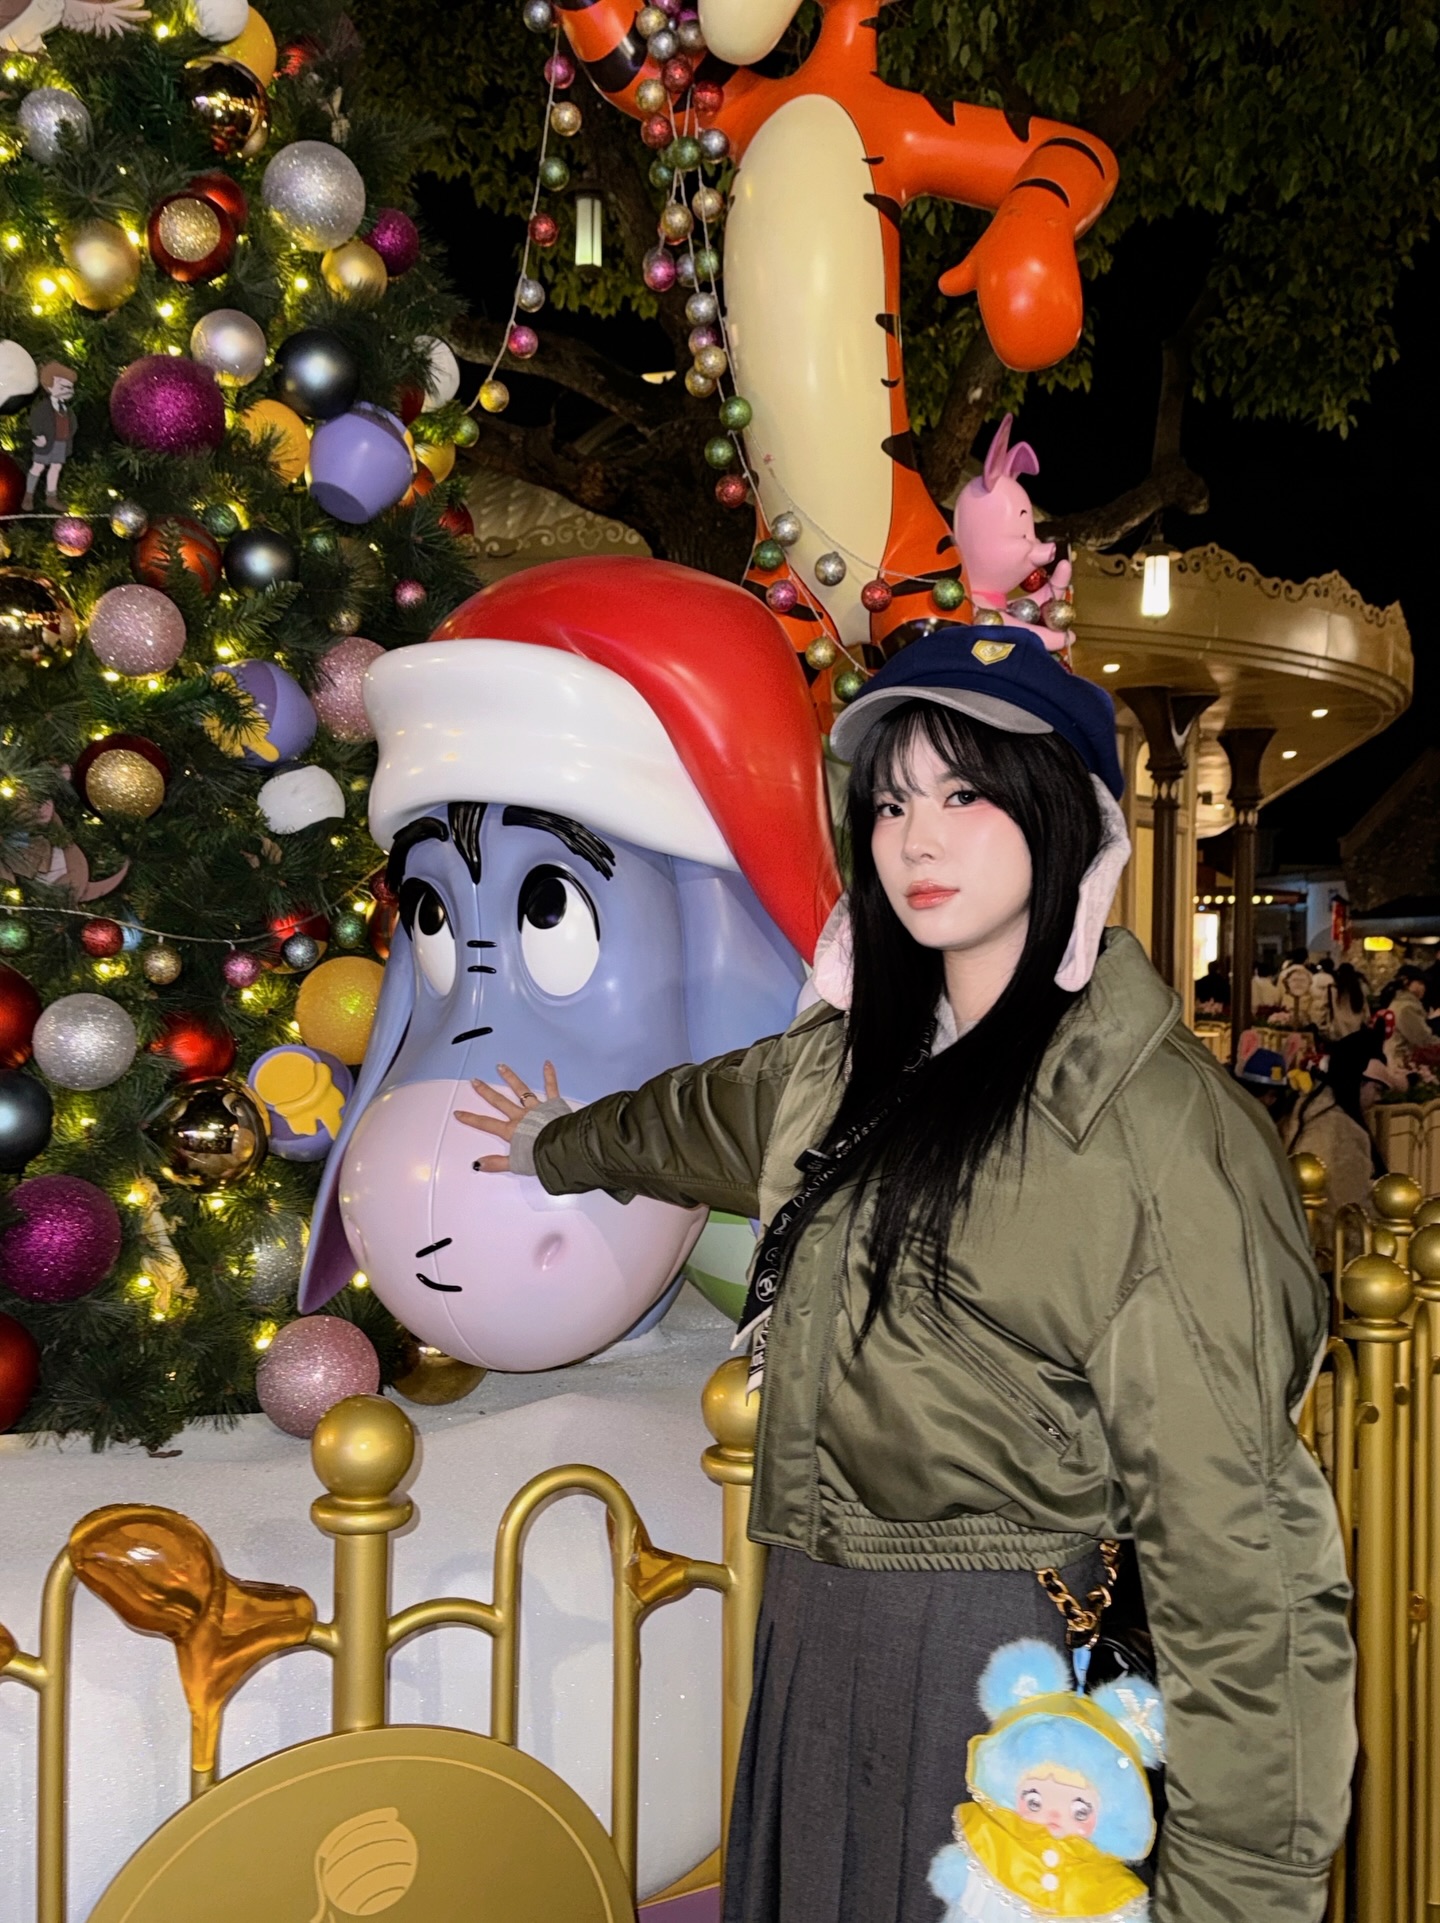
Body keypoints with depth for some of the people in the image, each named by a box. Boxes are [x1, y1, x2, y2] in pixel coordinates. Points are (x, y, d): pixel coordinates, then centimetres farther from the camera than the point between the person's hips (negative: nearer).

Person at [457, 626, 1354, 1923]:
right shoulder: (852, 1064, 6)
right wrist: (559, 1145, 47)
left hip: (1014, 1663, -7)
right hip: (821, 1651, 7)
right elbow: (702, 1119, 29)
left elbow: (1234, 1539, -18)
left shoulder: (1154, 1119, -17)